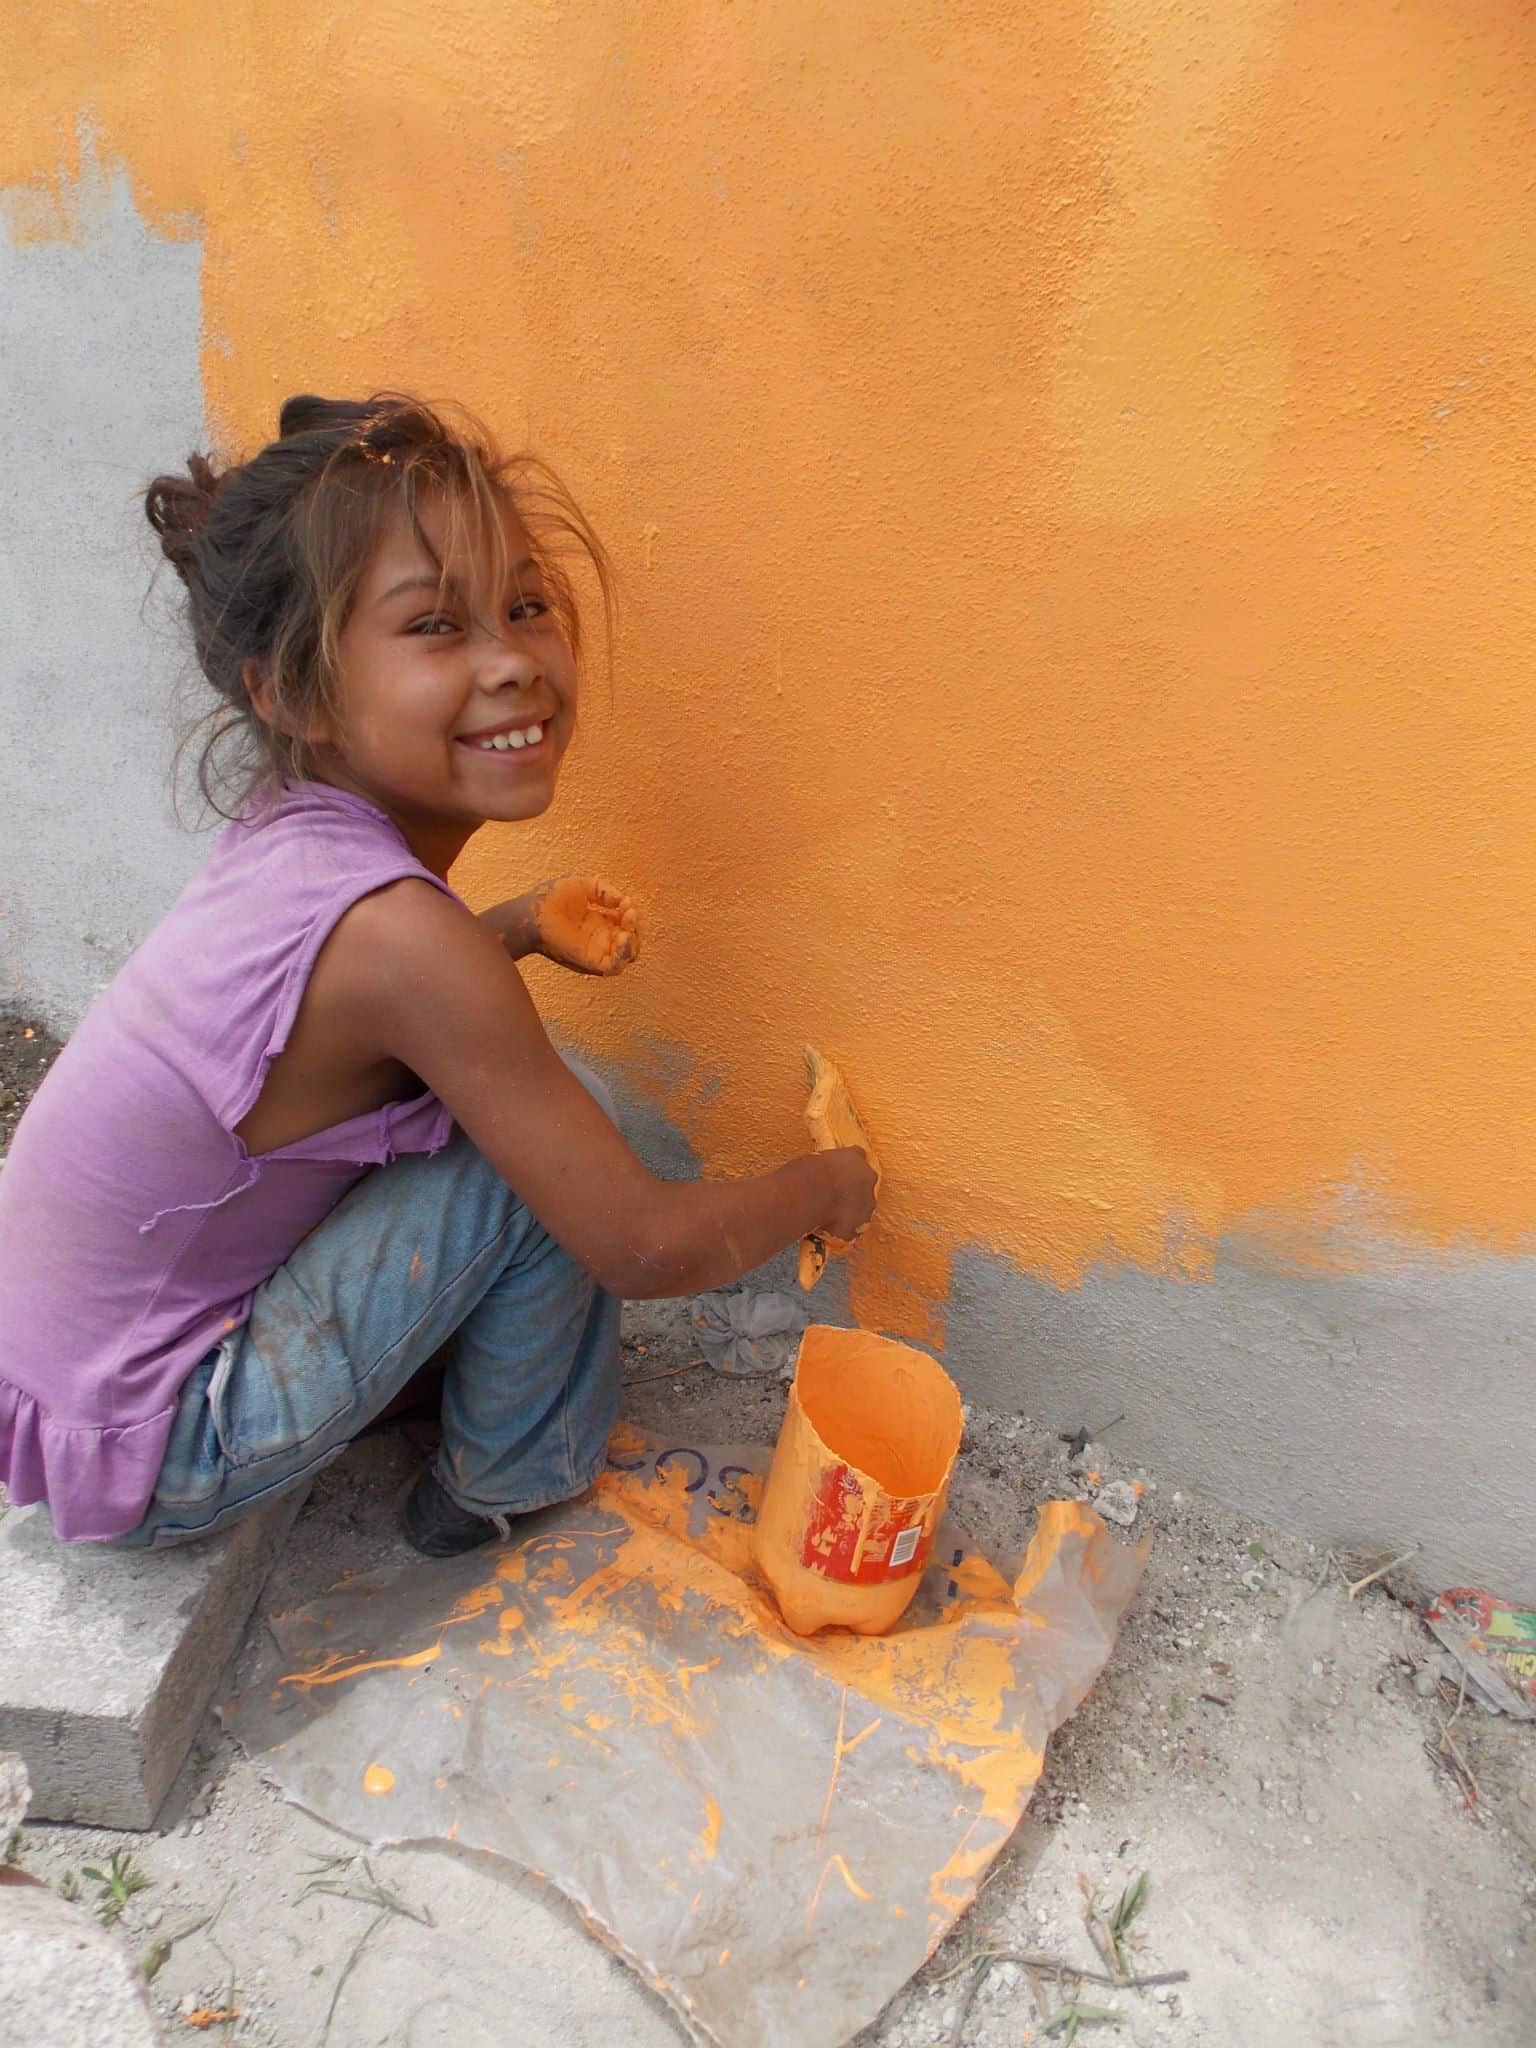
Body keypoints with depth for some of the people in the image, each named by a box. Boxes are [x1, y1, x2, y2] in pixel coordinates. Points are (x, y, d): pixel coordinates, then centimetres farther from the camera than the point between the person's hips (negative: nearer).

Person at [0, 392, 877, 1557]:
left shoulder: (294, 828, -8)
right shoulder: (395, 929, -31)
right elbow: (639, 1249, -24)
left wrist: (517, 927, -3)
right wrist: (823, 1188, -5)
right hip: (146, 1463, -7)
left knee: (518, 1109, 9)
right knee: (550, 1144, -16)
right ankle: (511, 1485, 6)